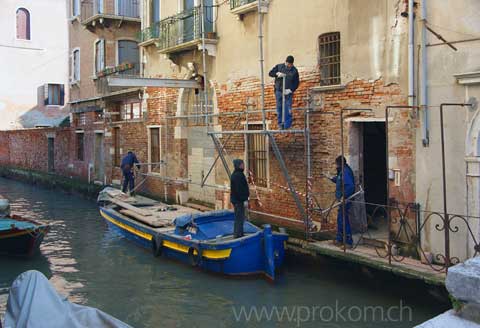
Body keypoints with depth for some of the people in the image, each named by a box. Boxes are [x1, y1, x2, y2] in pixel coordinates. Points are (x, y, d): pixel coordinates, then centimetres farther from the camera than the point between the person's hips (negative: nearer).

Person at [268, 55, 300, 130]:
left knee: (288, 110, -6)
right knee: (279, 108, 1)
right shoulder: (279, 66, 5)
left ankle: (287, 126, -4)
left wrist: (291, 90, -9)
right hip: (279, 91, 1)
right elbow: (270, 73, 6)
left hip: (288, 92, -1)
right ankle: (280, 124, 8)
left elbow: (297, 82, 5)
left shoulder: (294, 70, 3)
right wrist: (277, 74, -13)